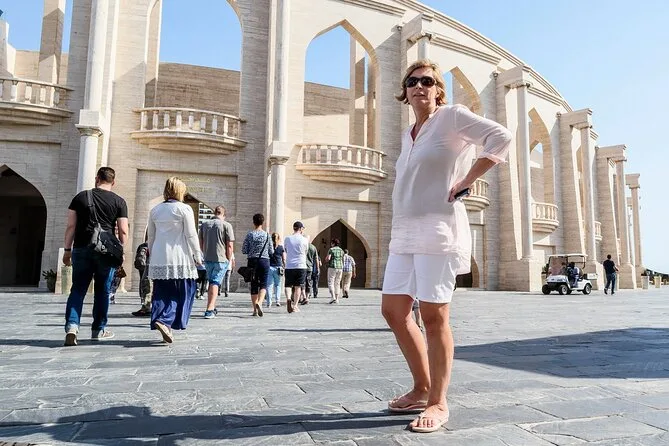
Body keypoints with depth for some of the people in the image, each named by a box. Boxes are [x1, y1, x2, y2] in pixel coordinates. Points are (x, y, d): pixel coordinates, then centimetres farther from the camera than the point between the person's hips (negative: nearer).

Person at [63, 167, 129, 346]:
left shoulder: (81, 197, 6)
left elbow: (71, 226, 4)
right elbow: (123, 231, -3)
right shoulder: (119, 202, 1)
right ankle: (98, 330, 17)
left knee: (77, 290, 8)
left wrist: (67, 249, 11)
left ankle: (72, 326, -7)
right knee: (102, 292, 9)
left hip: (81, 249, 1)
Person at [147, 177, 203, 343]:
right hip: (180, 259, -5)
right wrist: (197, 256, 0)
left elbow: (151, 237, 17)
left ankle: (159, 320, 4)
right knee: (183, 292, 2)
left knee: (162, 293, 10)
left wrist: (152, 255, 26)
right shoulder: (184, 209, -4)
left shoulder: (155, 210, 12)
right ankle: (165, 321, -13)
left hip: (159, 259, 5)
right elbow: (191, 235, -6)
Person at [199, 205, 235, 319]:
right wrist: (229, 259, 2)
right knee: (215, 283, -2)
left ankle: (212, 308, 27)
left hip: (207, 259, 5)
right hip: (221, 259, -5)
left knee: (211, 282, 18)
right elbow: (230, 245, -8)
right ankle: (209, 310, -8)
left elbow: (201, 243, 12)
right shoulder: (226, 225, -6)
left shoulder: (204, 224, 8)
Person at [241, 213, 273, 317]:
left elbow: (244, 250, -3)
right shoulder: (267, 235, -2)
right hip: (264, 261, -1)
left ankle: (255, 309, 12)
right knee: (263, 284, 4)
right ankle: (259, 302, -22)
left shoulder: (250, 234, -3)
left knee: (253, 285, 9)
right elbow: (271, 252, 2)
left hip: (252, 261, 1)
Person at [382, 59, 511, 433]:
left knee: (433, 316, -5)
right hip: (404, 233, 8)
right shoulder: (408, 135, 21)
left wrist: (465, 182, -13)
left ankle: (438, 402, 10)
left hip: (437, 229, -8)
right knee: (393, 310, 7)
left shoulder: (451, 116, 0)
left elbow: (501, 138, -10)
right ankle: (422, 388, 22)